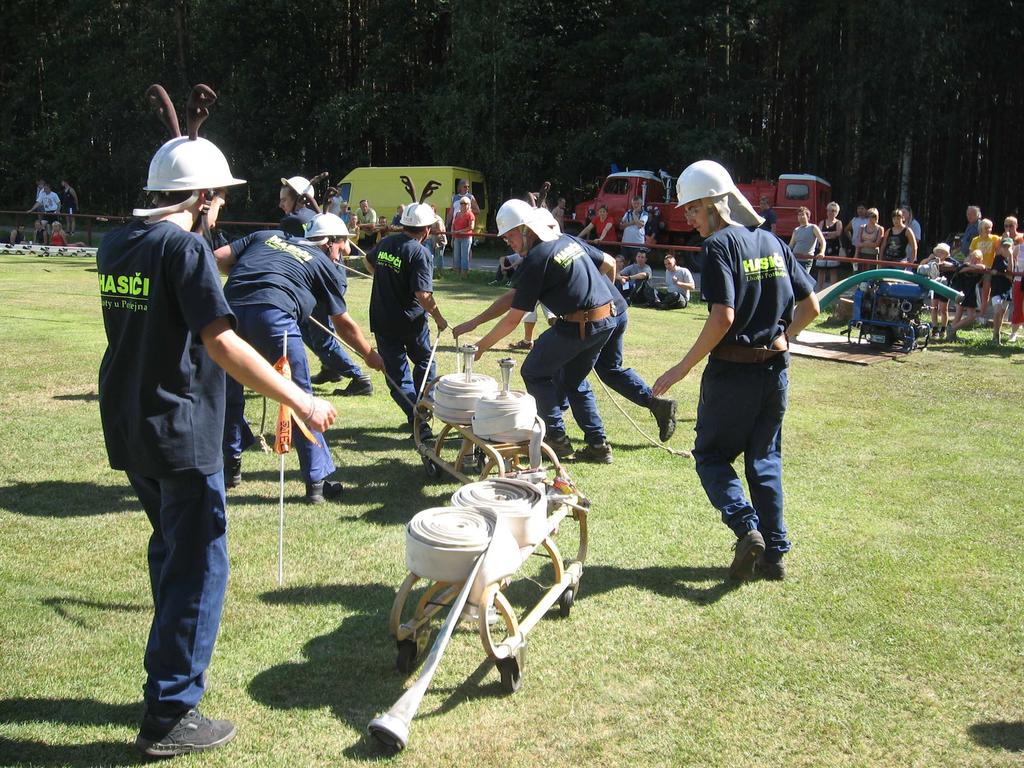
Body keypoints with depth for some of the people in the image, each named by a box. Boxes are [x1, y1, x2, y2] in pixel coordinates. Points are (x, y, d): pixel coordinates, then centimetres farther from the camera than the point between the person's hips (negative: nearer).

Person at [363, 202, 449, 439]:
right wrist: (439, 319, -10)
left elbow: (368, 261, 26)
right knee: (424, 363, 23)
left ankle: (418, 421, -6)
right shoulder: (420, 253, -17)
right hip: (412, 321, -4)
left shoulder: (386, 243, 2)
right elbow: (423, 295, -25)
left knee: (397, 375, 6)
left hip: (382, 322, 4)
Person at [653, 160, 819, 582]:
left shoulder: (719, 244, -12)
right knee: (765, 458, 17)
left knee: (711, 455, 10)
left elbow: (723, 316, -22)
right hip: (775, 369, 7)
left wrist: (682, 368, -17)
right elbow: (810, 306, 10)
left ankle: (746, 527, -10)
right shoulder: (773, 242, 9)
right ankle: (774, 552, 17)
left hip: (732, 371, -6)